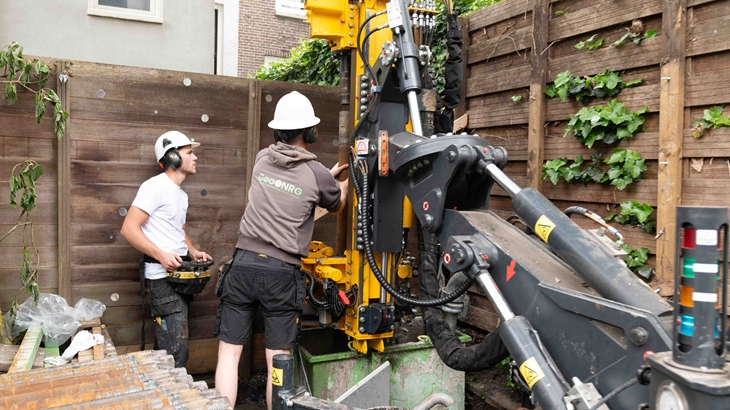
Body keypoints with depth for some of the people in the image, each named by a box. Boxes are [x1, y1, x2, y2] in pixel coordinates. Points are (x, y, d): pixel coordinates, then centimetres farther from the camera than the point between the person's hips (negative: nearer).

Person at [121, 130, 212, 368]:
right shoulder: (156, 186, -11)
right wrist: (161, 255, -26)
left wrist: (193, 252, 11)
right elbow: (128, 229, -18)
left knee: (165, 347, 17)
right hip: (163, 276, -10)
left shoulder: (181, 194, 19)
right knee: (176, 352, -12)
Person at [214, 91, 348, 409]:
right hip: (282, 271, -3)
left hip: (244, 263, 3)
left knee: (229, 352, 8)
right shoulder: (318, 175, -4)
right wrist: (344, 184, 40)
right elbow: (336, 206, 18)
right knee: (278, 361, 7)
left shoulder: (262, 158, 6)